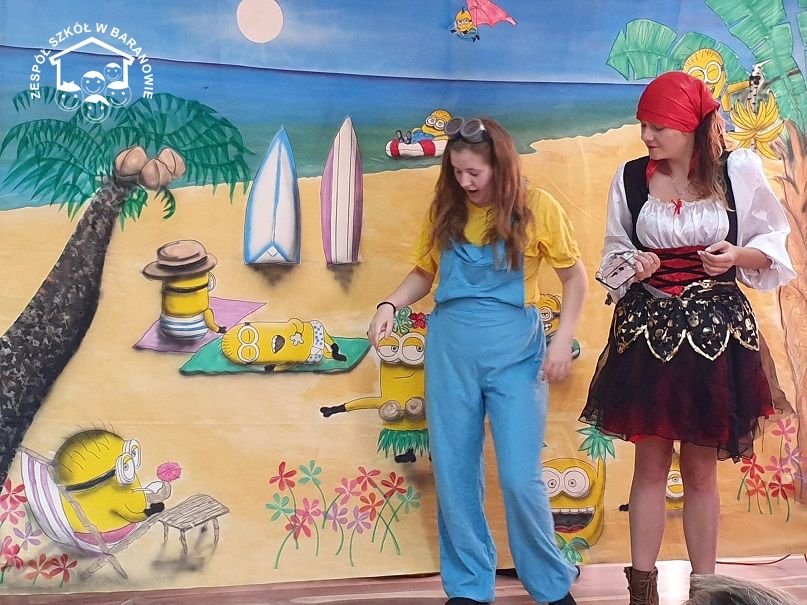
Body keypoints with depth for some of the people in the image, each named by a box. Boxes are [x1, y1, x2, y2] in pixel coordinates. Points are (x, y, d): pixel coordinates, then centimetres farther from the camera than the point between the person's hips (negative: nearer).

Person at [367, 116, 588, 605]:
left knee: (520, 478, -4)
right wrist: (390, 305, -6)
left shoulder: (536, 207, -4)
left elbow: (575, 276, 1)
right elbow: (424, 272, 12)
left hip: (515, 350, -3)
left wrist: (563, 340, -9)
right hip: (450, 348, 3)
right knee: (454, 474, 8)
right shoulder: (444, 211, 4)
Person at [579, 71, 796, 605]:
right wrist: (632, 265, -12)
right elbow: (614, 253, 10)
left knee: (702, 470, 8)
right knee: (650, 465, 6)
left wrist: (739, 255, -13)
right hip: (647, 328, 1)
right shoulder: (631, 178, 0)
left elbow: (772, 241, 7)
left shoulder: (740, 171, -3)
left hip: (716, 331, -1)